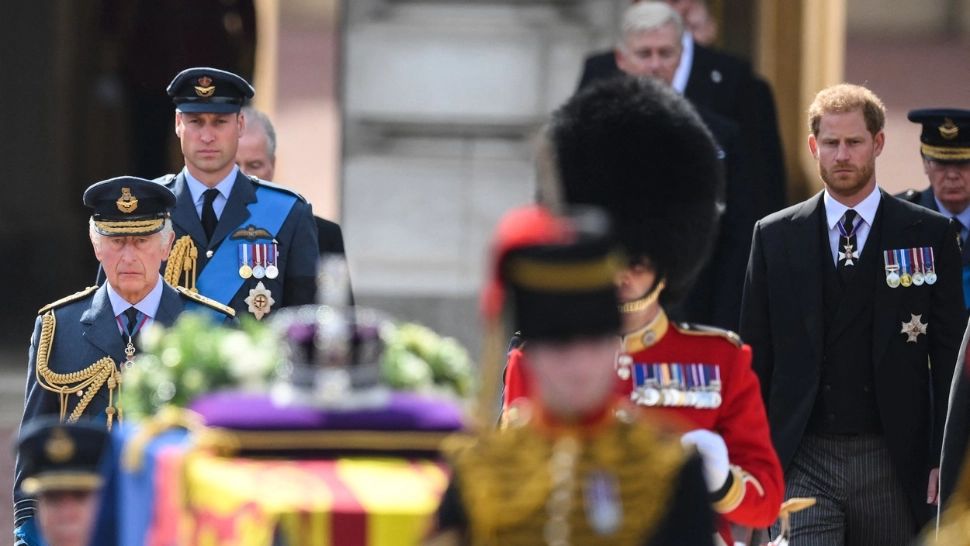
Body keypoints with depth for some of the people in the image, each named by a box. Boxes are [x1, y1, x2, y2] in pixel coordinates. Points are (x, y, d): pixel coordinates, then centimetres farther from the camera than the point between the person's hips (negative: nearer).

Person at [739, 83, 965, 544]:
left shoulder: (930, 235, 4)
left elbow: (950, 358, 3)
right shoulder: (774, 236, 7)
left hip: (891, 465, 0)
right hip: (802, 462, 0)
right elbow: (755, 357, 9)